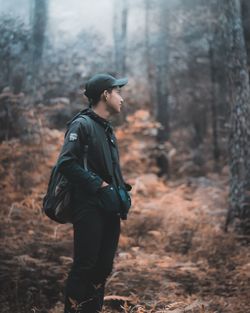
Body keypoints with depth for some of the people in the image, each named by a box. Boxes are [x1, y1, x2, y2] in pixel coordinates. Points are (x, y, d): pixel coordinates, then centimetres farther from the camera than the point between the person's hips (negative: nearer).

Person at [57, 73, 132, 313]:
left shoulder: (107, 129, 19)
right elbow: (66, 163, -21)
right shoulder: (82, 124, -9)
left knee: (104, 266, 11)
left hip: (110, 210, 9)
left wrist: (121, 192, 10)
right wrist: (98, 184, -19)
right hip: (90, 209, -9)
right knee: (84, 266, -7)